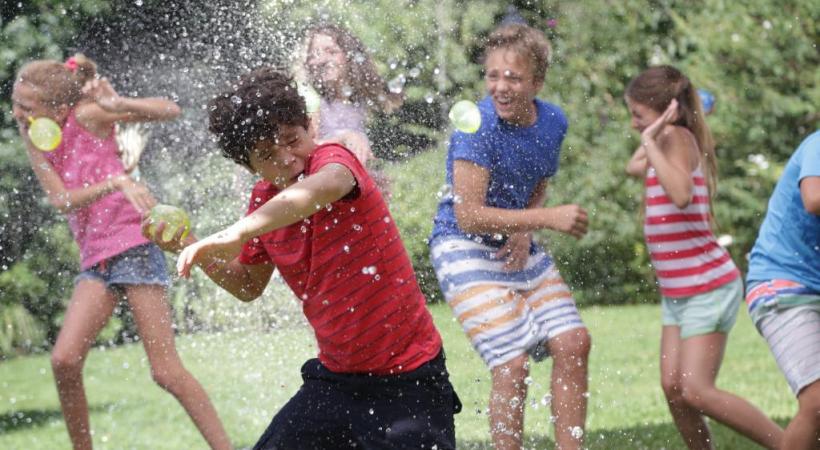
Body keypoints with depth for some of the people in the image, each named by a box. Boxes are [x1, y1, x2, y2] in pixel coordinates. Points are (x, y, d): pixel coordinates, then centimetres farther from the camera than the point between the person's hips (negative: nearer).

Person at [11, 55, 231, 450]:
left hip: (133, 244, -6)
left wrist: (119, 104, -28)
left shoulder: (86, 115, -9)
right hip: (96, 259, 6)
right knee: (64, 360, -10)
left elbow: (170, 110, -10)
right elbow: (60, 199, -9)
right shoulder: (34, 139, 5)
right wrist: (116, 183, -25)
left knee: (166, 370, -9)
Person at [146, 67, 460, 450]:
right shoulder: (263, 201, 2)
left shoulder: (333, 158, -18)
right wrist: (188, 247, 2)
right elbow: (248, 286, 18)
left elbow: (322, 188, -45)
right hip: (336, 377, 7)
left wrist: (233, 235, -55)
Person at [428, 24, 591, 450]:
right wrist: (548, 218, -29)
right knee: (513, 364, -16)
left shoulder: (553, 121, -2)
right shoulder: (477, 127, -22)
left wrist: (525, 232, -4)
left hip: (518, 248, 7)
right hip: (464, 250, -7)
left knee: (573, 343, 0)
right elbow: (468, 215, -25)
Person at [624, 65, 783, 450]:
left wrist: (652, 141, -29)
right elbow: (634, 168, 30)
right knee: (673, 388, 4)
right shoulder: (667, 142, 11)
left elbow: (681, 195, -33)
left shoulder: (677, 137, -16)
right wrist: (650, 139, 17)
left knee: (696, 391, -12)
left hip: (706, 287, -10)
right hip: (678, 290, 10)